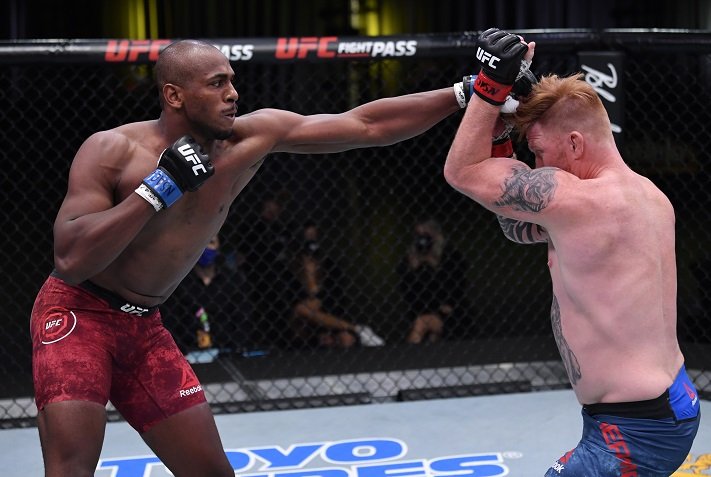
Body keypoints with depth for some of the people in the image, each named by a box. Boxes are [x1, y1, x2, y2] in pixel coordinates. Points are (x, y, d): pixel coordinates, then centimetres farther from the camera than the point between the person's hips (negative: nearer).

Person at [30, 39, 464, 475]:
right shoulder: (111, 152, -18)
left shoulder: (251, 139, -6)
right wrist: (161, 187, -30)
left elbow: (367, 125, -7)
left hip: (144, 328, 6)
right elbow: (71, 260, -28)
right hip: (78, 314, -6)